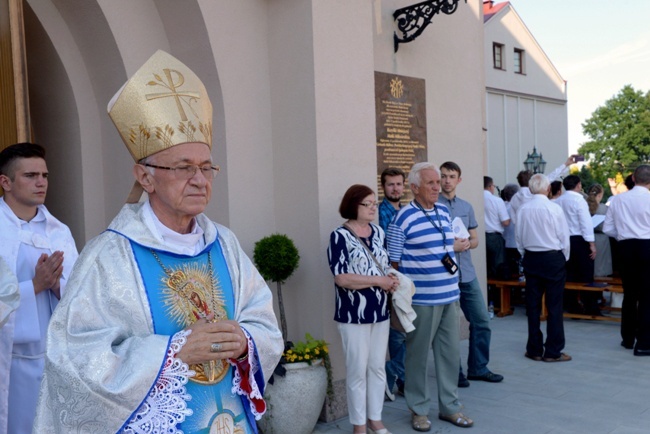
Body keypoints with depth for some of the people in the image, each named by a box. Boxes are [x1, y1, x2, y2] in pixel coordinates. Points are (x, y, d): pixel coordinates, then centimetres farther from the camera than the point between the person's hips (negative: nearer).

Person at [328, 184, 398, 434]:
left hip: (380, 312, 6)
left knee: (377, 367, 13)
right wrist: (379, 281, -17)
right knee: (357, 370, 4)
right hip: (354, 315, -6)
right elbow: (342, 278, -19)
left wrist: (392, 281, -3)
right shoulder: (340, 236, -12)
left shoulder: (378, 232, 8)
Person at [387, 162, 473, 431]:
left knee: (450, 353, 13)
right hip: (421, 300, -6)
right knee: (418, 355, 6)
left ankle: (449, 406, 28)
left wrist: (452, 266, 12)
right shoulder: (403, 219, -12)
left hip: (450, 296, 7)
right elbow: (394, 263, -9)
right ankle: (419, 409, 22)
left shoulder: (444, 212, 10)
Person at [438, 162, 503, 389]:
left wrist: (466, 243, -7)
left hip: (467, 274, 6)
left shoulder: (466, 207, 12)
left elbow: (475, 239, 16)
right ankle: (455, 372, 19)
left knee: (481, 321, 10)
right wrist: (450, 247, -17)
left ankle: (478, 368, 26)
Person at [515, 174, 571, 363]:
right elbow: (564, 238, -6)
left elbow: (518, 237, 3)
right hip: (553, 258, -3)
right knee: (554, 306, 4)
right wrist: (564, 258, 10)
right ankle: (553, 351, 8)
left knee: (532, 305, 9)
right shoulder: (554, 209, -13)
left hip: (530, 258, 3)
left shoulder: (523, 209, -4)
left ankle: (534, 349, 17)